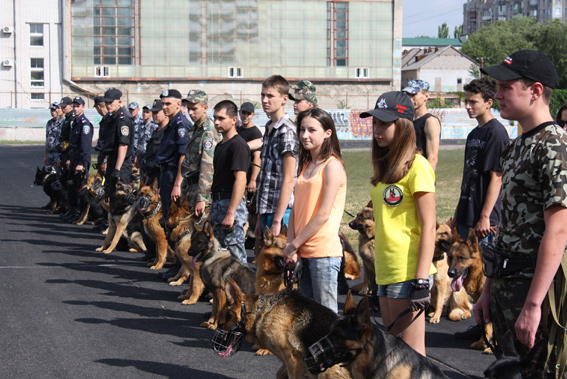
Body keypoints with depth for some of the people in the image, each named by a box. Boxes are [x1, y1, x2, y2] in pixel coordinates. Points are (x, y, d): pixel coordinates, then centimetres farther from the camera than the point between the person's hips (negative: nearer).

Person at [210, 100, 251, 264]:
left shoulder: (238, 145, -12)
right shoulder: (220, 146, 18)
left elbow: (240, 180, -21)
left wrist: (230, 213, -25)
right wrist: (212, 210, 21)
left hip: (231, 203, -10)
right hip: (218, 203, 10)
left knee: (235, 256, -8)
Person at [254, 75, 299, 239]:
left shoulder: (287, 130, -12)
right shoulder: (269, 129, 16)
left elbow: (289, 180, -16)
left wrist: (277, 220, -18)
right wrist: (260, 218, 17)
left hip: (281, 212, -9)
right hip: (267, 210, 9)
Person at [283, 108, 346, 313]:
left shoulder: (332, 165, -8)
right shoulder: (306, 166, 15)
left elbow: (324, 214, -13)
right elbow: (296, 209, 12)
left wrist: (294, 245, -9)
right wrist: (291, 245, -1)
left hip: (324, 251, -8)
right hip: (303, 253, 8)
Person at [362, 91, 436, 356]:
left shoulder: (416, 166, -10)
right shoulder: (386, 167, 15)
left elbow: (428, 226, -14)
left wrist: (422, 280, -18)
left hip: (407, 273, -9)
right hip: (385, 272, 9)